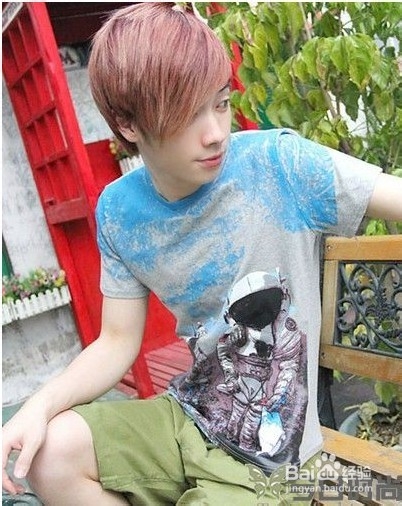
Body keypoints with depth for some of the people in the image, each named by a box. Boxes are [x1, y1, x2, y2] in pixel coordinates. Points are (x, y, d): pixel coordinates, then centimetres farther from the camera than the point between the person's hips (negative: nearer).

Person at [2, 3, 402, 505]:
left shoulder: (279, 165, -20)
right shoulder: (119, 212, -6)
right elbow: (118, 342, -1)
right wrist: (41, 404, -16)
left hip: (261, 451, -4)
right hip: (186, 414, 4)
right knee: (50, 453, -12)